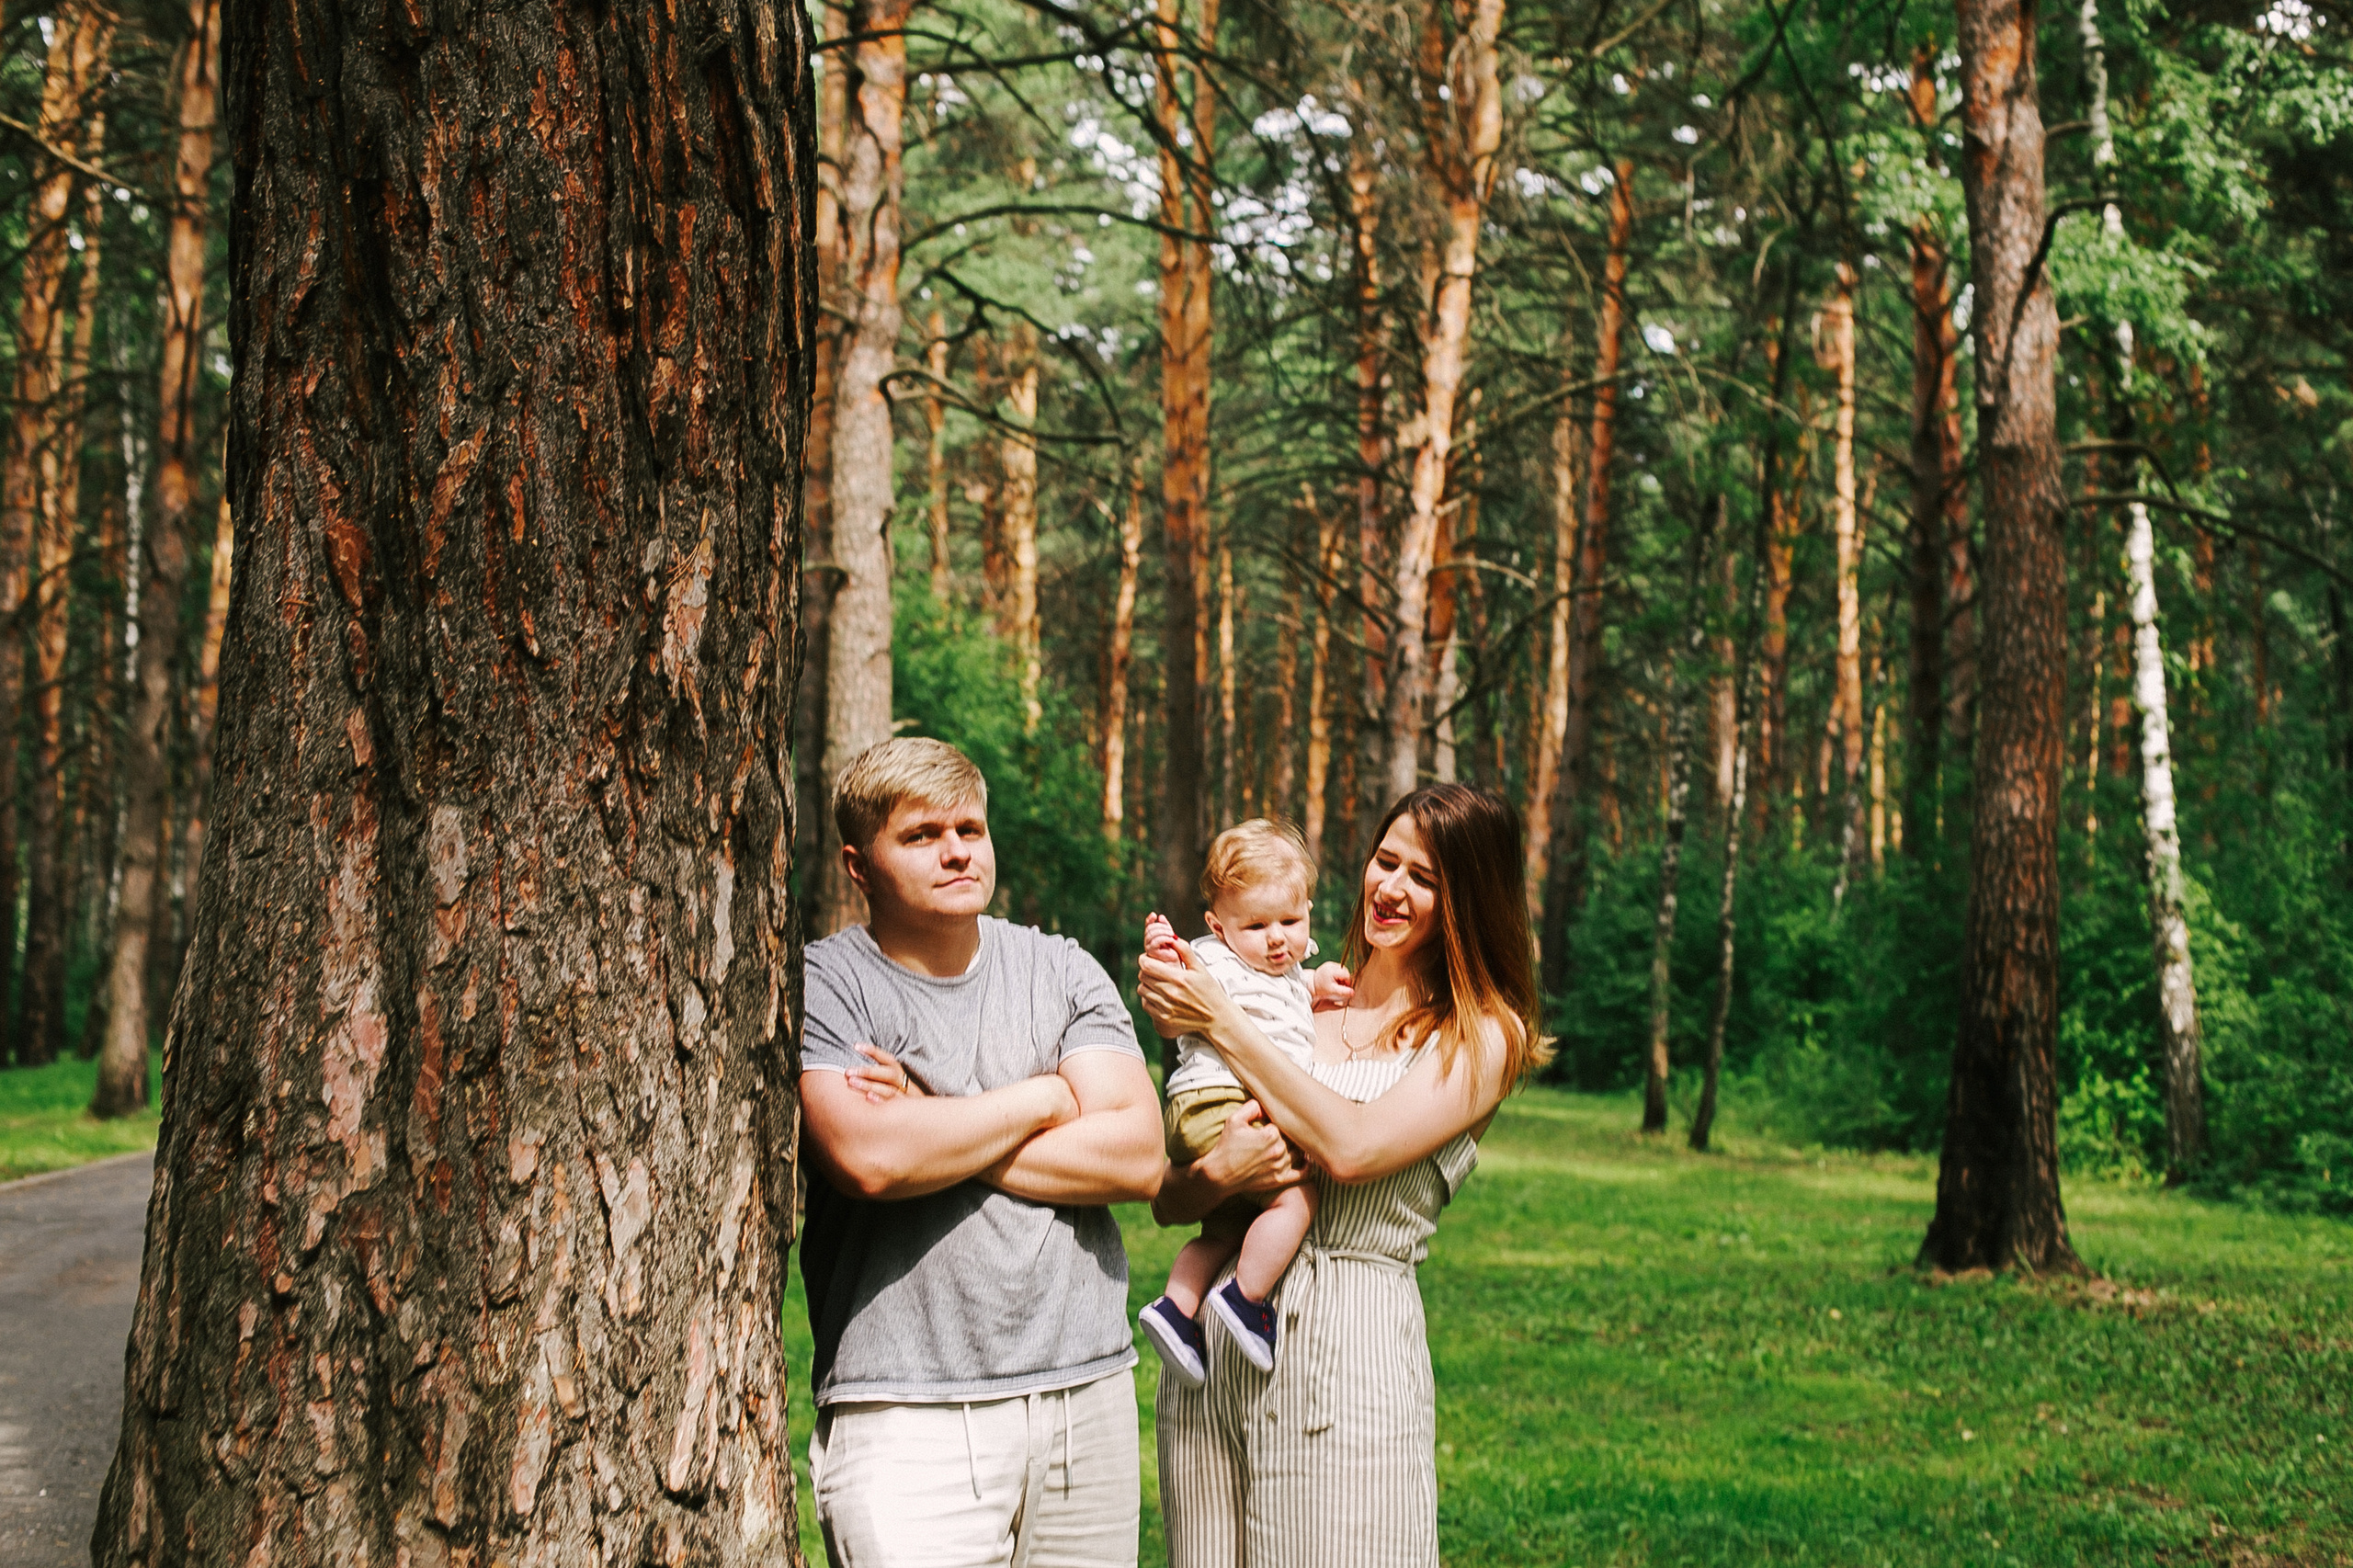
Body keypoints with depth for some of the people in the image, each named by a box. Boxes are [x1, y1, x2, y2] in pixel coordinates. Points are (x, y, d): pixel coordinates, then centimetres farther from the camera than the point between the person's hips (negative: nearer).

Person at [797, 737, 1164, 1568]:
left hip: (1089, 1386, 4)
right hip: (906, 1411, -4)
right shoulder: (821, 986, -1)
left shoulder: (1061, 970, 10)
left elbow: (1139, 1156, -2)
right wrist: (1042, 1099, -5)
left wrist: (939, 1136, -9)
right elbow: (867, 1157, -19)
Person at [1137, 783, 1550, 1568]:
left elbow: (1352, 1149, -14)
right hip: (1209, 1348, 4)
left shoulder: (1484, 1034, 2)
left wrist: (1222, 1021, -8)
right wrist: (1217, 1174, -15)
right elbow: (1166, 1200, 9)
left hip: (1348, 1351, -4)